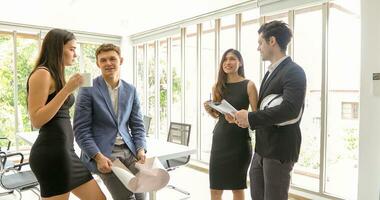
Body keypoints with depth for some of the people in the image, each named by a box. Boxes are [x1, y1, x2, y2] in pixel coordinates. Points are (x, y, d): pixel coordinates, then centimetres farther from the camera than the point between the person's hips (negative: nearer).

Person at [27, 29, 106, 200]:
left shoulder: (56, 75, 17)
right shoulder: (42, 73, -9)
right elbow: (36, 120, -17)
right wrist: (67, 90, -19)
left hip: (64, 150, 9)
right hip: (52, 152, -9)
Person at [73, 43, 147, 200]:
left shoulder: (131, 90, 8)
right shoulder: (88, 89, -5)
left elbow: (137, 124, 10)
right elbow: (81, 129, -7)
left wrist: (141, 150, -5)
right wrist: (98, 157, -17)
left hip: (129, 151, 5)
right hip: (102, 153, -4)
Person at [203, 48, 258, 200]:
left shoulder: (248, 85, -4)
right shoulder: (217, 87, 7)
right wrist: (209, 110, -5)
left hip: (239, 140, -3)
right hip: (220, 138, 4)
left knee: (237, 187, 10)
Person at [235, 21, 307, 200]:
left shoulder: (294, 72, -14)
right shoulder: (271, 72, 14)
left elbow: (289, 109, -27)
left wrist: (250, 118, -23)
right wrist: (248, 118, -2)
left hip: (279, 151, -8)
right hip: (262, 148, 8)